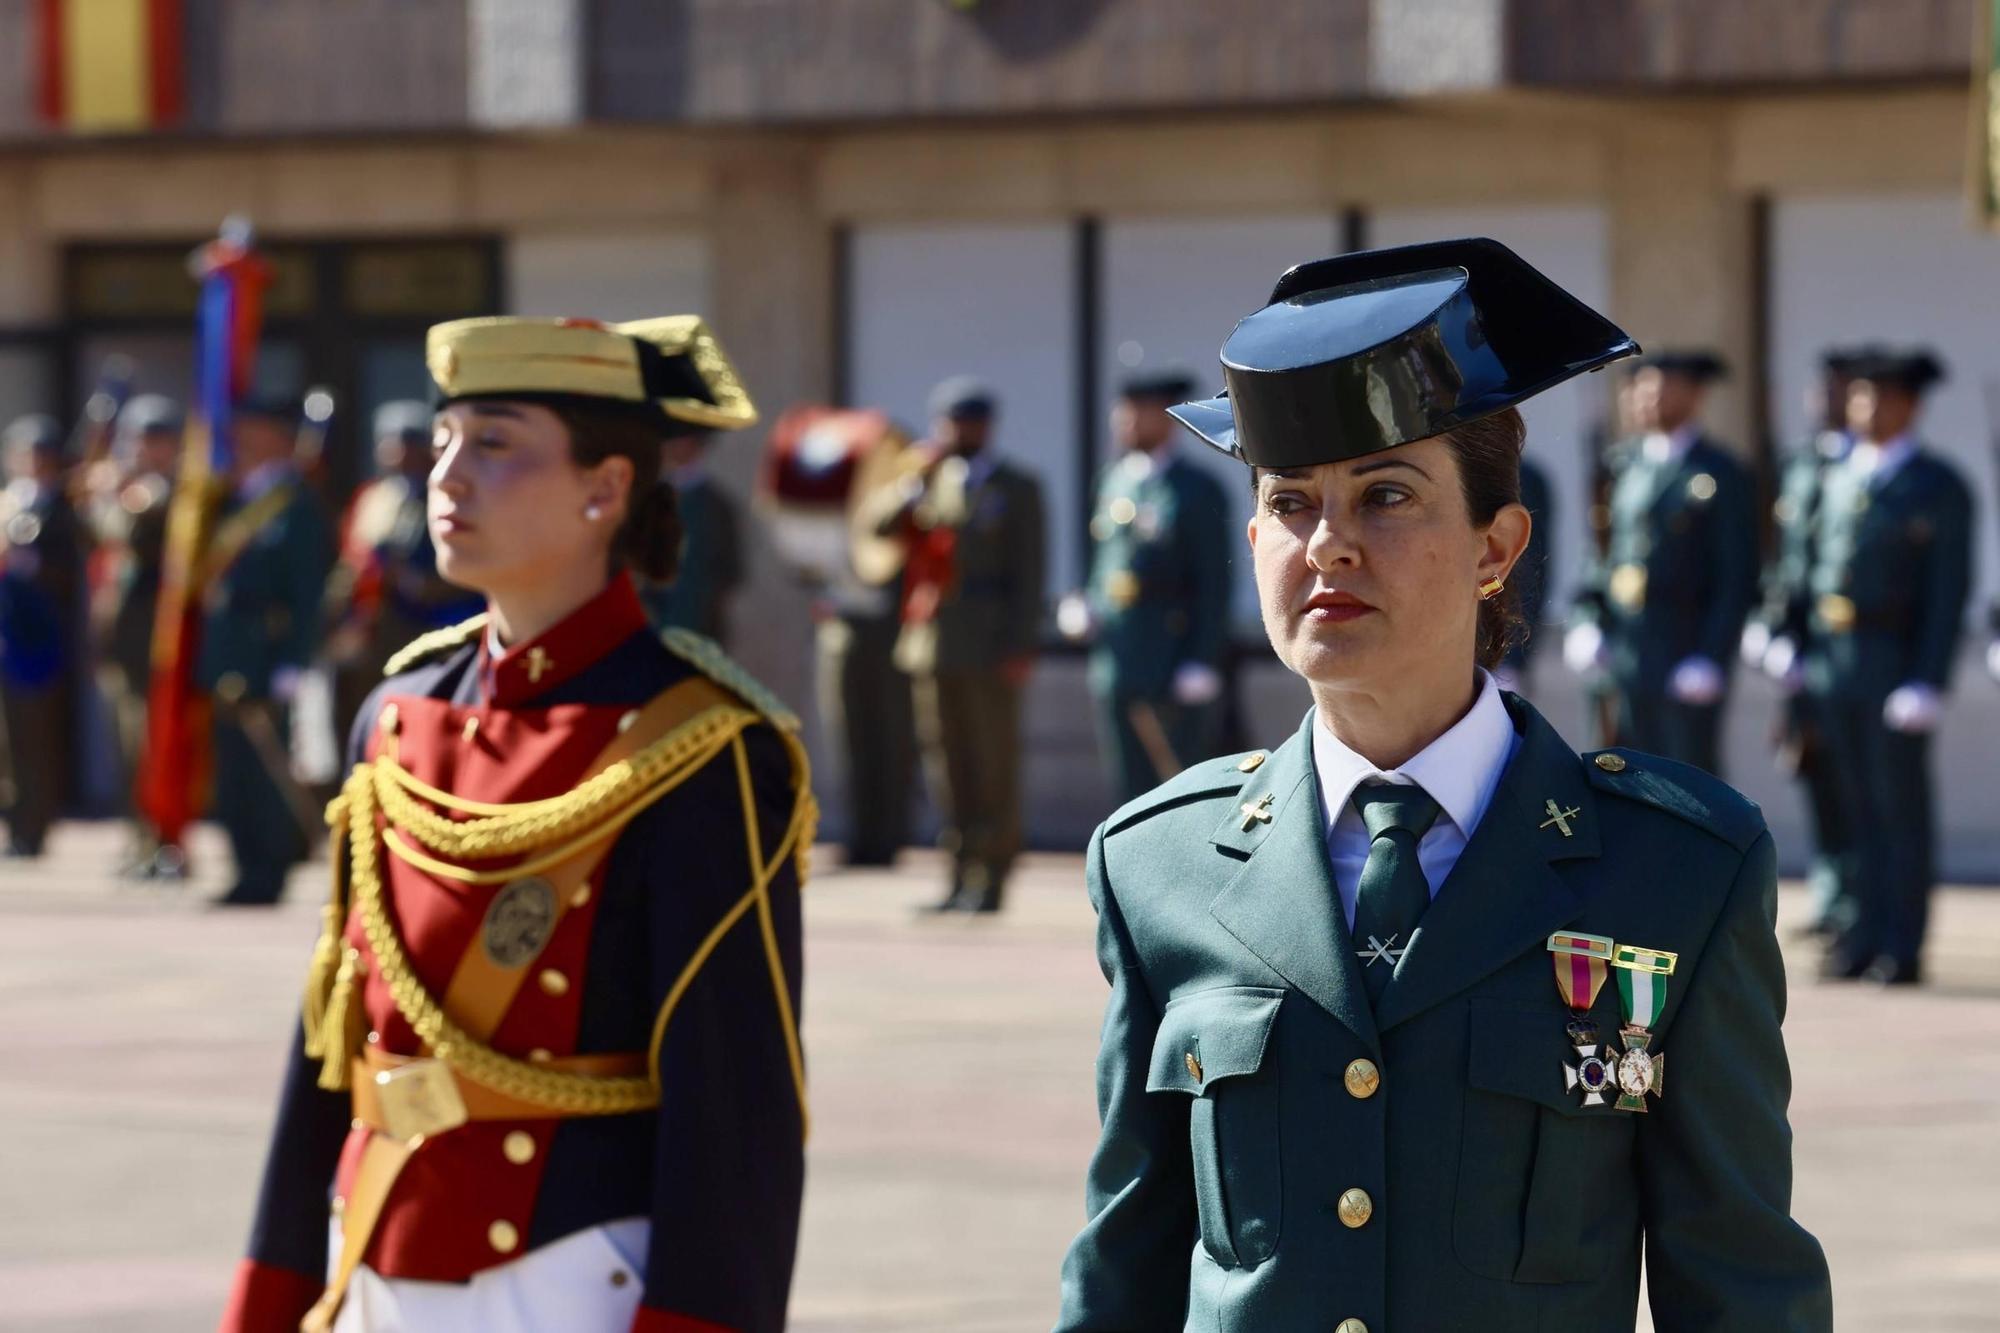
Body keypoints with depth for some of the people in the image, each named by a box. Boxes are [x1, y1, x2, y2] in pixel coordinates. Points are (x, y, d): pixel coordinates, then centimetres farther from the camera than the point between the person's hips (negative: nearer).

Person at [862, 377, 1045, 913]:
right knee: (947, 760, 4)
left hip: (988, 646, -4)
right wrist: (921, 476, -7)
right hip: (931, 644, 5)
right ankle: (962, 876, 8)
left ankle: (992, 881, -2)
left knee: (995, 763, -5)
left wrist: (1020, 646, -10)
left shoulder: (1017, 489, 4)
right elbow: (876, 520, 4)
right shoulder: (931, 483, 17)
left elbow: (1028, 572, -2)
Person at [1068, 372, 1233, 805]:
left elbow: (1214, 585, -9)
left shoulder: (1197, 491, -6)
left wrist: (1200, 666, -14)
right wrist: (1087, 610, 5)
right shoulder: (1113, 480, 14)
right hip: (1114, 665, 7)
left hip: (1172, 670, -7)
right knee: (1131, 790, 8)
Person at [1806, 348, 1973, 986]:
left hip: (1894, 663, -6)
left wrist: (1928, 681, -15)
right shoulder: (1839, 479, 15)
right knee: (1858, 806, 9)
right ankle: (1867, 932, 14)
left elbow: (1950, 591, -8)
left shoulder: (1939, 488, -3)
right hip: (1833, 662, 6)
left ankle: (1904, 945, 0)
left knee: (1900, 806, -3)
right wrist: (1810, 649, 9)